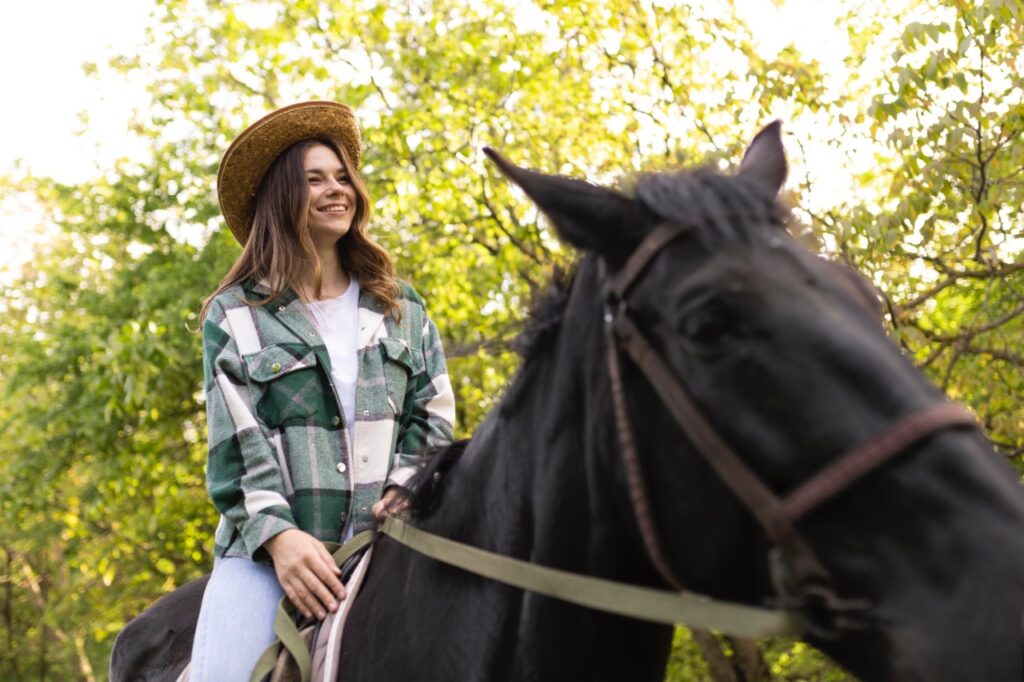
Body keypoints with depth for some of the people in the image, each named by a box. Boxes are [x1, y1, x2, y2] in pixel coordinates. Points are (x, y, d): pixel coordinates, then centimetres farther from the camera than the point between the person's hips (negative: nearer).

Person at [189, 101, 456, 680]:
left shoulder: (403, 310, 17)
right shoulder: (235, 316, 8)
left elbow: (433, 419, 13)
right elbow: (237, 446, -1)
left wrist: (404, 490, -7)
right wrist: (278, 535, -17)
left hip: (386, 541, 2)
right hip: (267, 546, -2)